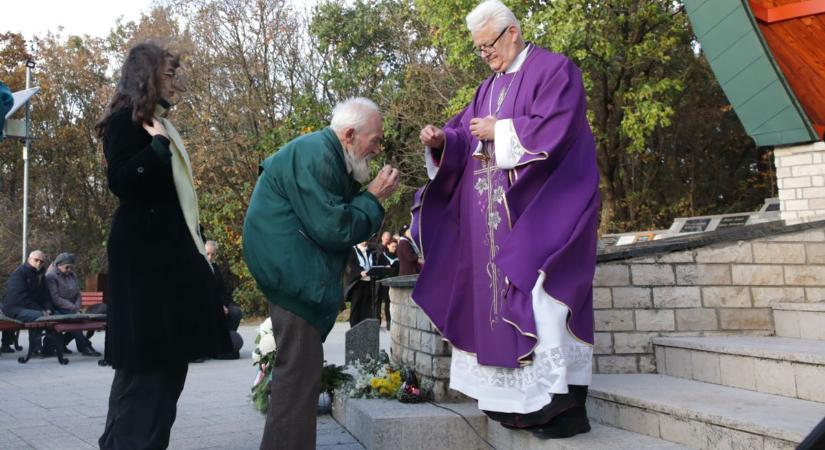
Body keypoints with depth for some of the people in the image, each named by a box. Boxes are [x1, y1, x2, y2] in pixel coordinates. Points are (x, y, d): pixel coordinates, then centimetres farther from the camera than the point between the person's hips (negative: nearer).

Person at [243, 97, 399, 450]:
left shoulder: (328, 156, 15)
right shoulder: (315, 156, -17)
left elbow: (339, 213, 17)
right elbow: (333, 229, -21)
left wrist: (369, 196, 4)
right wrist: (374, 198, -10)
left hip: (295, 271, 11)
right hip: (291, 271, -11)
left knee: (299, 367, 17)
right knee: (300, 370, -10)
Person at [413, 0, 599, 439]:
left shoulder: (554, 70, -2)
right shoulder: (488, 88, 20)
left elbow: (554, 127, -16)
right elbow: (465, 136, 16)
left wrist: (499, 130, -11)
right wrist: (441, 141, -5)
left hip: (543, 205, -8)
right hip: (498, 211, 8)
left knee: (535, 287, -17)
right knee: (498, 290, 3)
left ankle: (562, 398, -13)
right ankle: (519, 395, 8)